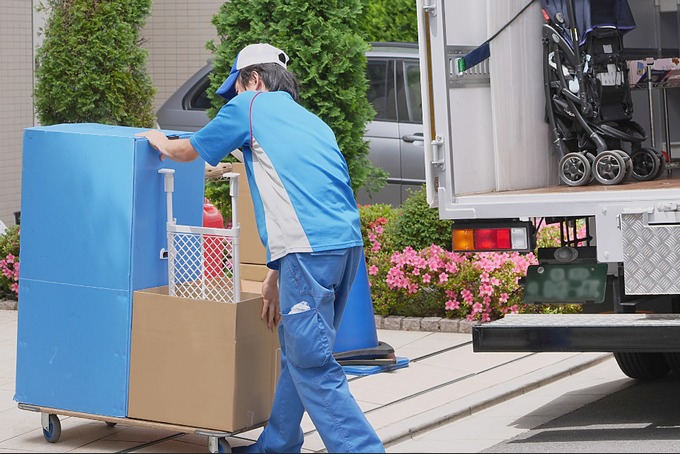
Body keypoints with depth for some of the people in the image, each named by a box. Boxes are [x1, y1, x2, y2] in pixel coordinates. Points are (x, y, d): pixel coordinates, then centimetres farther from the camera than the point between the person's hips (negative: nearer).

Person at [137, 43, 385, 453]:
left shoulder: (251, 105, 8)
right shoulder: (311, 121, 29)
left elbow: (189, 151, 22)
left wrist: (161, 142, 45)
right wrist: (275, 275, 34)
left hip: (311, 248, -8)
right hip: (348, 242, 8)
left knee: (312, 365, -8)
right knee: (298, 353, 19)